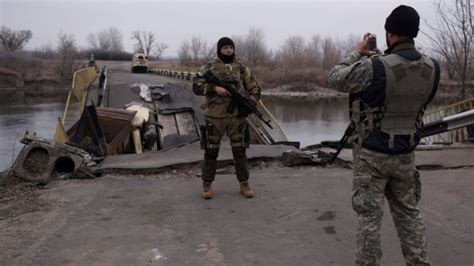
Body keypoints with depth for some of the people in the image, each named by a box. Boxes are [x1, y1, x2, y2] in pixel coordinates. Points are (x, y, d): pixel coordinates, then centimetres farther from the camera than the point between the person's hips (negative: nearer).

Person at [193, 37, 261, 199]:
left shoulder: (242, 68, 7)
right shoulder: (209, 67, 2)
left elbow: (255, 89, 11)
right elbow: (196, 87, -4)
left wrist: (250, 104, -7)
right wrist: (214, 88, -19)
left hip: (237, 116, 2)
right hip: (214, 116, -1)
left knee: (240, 151, 5)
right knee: (211, 151, 5)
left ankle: (244, 185, 17)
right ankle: (207, 184, 17)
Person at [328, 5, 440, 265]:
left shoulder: (375, 67, -23)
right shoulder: (432, 68, -5)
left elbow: (335, 78, -9)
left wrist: (356, 53, 4)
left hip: (372, 154, -5)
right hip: (406, 153, 5)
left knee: (369, 215, 5)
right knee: (408, 212, 19)